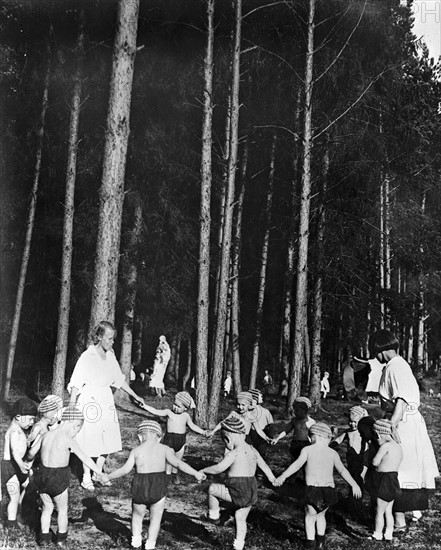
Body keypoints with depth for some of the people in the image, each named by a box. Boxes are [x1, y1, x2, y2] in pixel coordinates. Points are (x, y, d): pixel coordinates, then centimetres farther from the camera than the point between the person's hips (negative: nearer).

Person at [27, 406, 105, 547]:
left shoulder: (46, 435, 0)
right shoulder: (68, 440, -17)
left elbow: (32, 452, 14)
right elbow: (85, 458, -17)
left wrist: (29, 458, 37)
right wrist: (99, 472, -11)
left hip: (42, 476, 5)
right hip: (58, 480, -5)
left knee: (47, 508, 25)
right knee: (62, 510, 19)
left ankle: (44, 538, 31)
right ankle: (61, 538, 32)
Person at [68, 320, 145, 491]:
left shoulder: (110, 356, 5)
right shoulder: (87, 357, -13)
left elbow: (119, 379, 17)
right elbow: (76, 383, -13)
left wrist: (135, 396, 21)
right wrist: (72, 405, -17)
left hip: (106, 401, 6)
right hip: (89, 401, -6)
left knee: (107, 439, 7)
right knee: (89, 440, -1)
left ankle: (99, 473, 23)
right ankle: (86, 478, 12)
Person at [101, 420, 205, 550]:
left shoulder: (136, 450, 5)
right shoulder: (163, 449, 4)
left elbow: (125, 469, -5)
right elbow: (178, 463, -7)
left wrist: (108, 477, 6)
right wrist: (196, 473, -6)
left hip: (140, 487, 1)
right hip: (158, 487, -1)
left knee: (137, 515, 27)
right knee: (155, 518, 19)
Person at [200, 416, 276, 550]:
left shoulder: (234, 453, -15)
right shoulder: (252, 450, 9)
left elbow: (219, 468, -19)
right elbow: (264, 466, 19)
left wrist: (203, 470, -3)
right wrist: (274, 480, 34)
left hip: (238, 491, -8)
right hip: (252, 491, 8)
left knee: (212, 489, 11)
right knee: (240, 519, 23)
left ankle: (214, 516, 24)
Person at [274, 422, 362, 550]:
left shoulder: (307, 450, 1)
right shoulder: (333, 453, 8)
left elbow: (297, 464, -12)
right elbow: (342, 470, 0)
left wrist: (282, 477, -16)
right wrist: (354, 485, 1)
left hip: (313, 489, -3)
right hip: (329, 490, 3)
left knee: (310, 516, 18)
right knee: (321, 515, 27)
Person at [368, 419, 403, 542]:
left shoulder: (386, 446, -17)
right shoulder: (398, 446, 10)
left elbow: (375, 462, -17)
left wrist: (374, 459, 1)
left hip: (385, 480, -8)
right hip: (393, 478, 9)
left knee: (380, 511, 4)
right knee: (388, 511, 16)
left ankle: (377, 535, 13)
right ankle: (388, 535, 22)